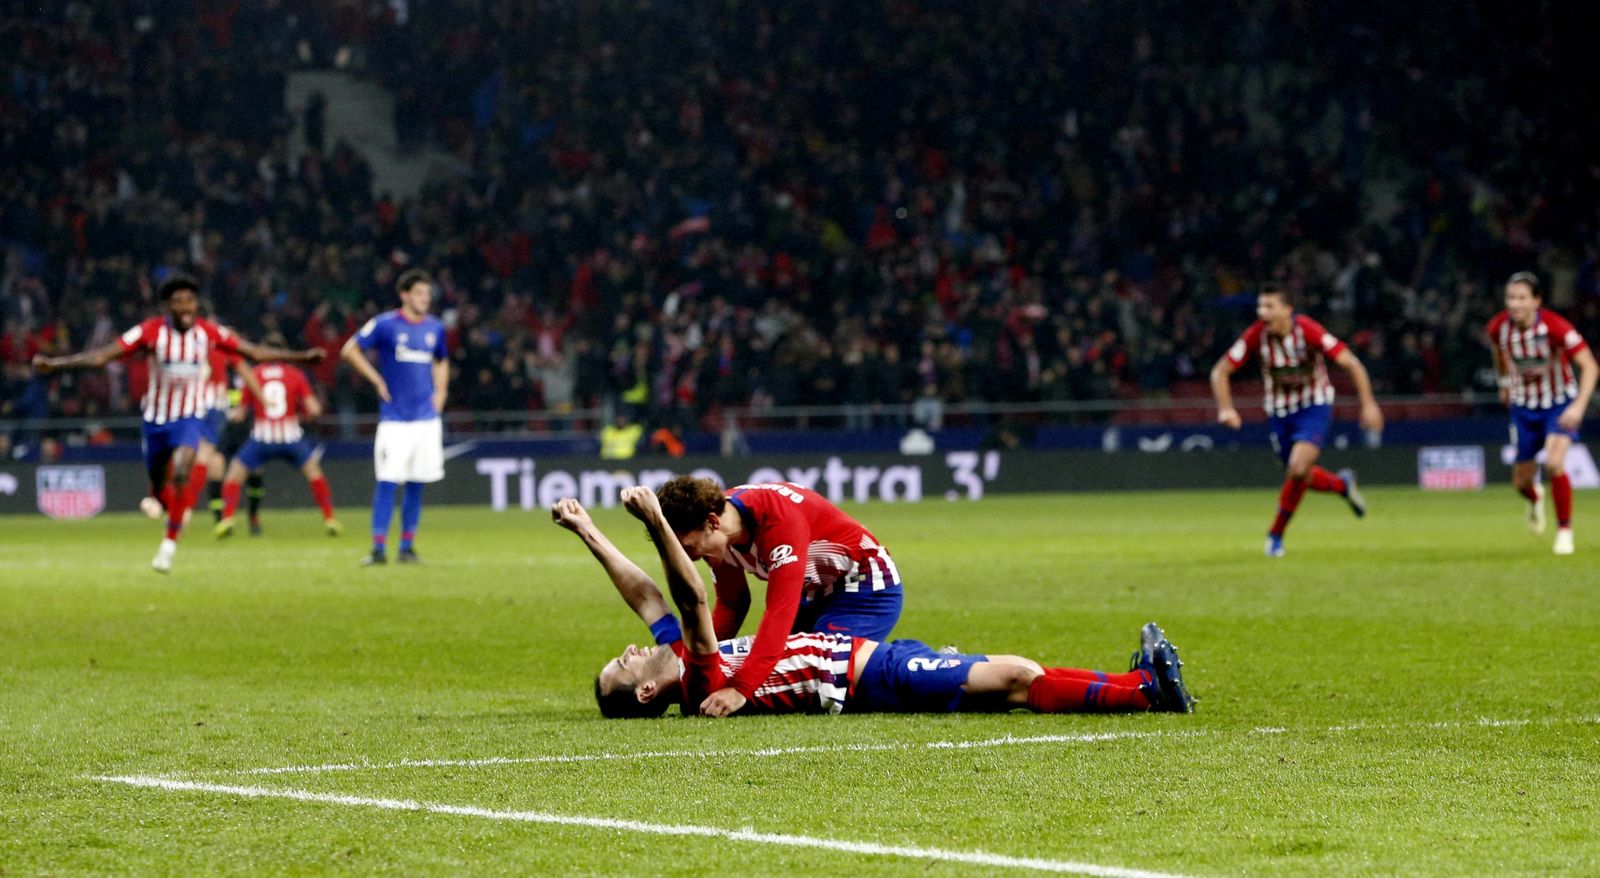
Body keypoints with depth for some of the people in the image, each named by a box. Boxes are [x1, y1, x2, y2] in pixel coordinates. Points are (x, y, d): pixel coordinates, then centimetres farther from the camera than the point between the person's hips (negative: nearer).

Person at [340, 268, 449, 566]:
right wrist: (377, 380, -6)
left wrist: (440, 392, 12)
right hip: (394, 417, -4)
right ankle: (378, 548, -6)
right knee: (388, 482, -8)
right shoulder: (385, 324, -4)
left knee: (416, 483, 6)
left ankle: (407, 547, 14)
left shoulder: (435, 328, 10)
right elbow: (350, 350, 0)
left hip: (426, 417, 4)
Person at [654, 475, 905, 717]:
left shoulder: (779, 519, -36)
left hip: (867, 587, -8)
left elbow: (780, 611, -41)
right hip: (814, 593, 8)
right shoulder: (718, 537, -10)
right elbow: (730, 605, 2)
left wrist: (740, 689, -48)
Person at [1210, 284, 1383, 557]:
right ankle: (1342, 484, 42)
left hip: (1314, 406, -4)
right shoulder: (1256, 335, -18)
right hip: (1279, 412, 4)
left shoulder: (1308, 331, -25)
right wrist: (1226, 409, -24)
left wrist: (1368, 404, -25)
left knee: (1298, 468, -22)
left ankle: (1276, 534, -5)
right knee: (1302, 477, 9)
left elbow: (1352, 364, -19)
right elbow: (1220, 372, -10)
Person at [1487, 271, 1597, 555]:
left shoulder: (1556, 327, -28)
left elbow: (1589, 366, -26)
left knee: (1554, 463, -27)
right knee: (1521, 481, 8)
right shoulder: (1499, 327, -16)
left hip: (1560, 404, -4)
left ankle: (1565, 531, -5)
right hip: (1524, 406, 4)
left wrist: (1579, 406, -37)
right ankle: (1535, 499, 49)